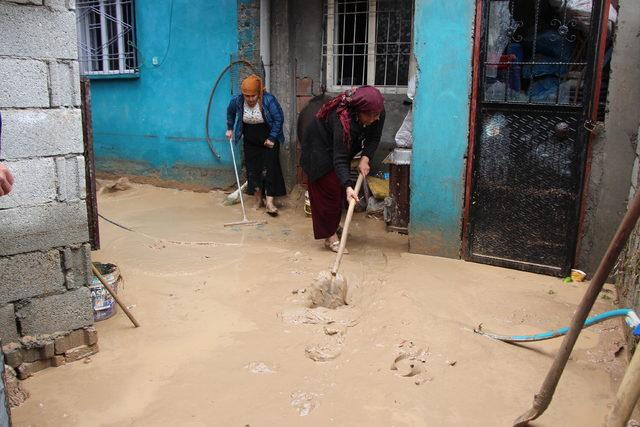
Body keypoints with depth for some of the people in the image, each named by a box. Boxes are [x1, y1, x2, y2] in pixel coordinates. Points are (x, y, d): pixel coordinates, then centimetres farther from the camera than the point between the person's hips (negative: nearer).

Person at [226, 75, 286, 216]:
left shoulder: (269, 100, -23)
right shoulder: (237, 101, -12)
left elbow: (279, 118, -16)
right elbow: (230, 112, 11)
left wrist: (272, 138, -17)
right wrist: (230, 128, 11)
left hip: (269, 141, -3)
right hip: (250, 142, 4)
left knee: (269, 169, -9)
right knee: (252, 170, 5)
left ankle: (269, 202, -7)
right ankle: (258, 200, 18)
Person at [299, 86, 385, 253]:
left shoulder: (378, 114, -26)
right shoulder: (342, 120, -44)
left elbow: (374, 138, -12)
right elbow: (339, 159, -44)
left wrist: (365, 158, -30)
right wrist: (348, 187, -54)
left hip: (341, 144, 7)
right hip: (320, 144, -7)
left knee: (339, 187, 15)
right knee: (327, 188, -9)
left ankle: (333, 225, 31)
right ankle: (330, 237, -5)